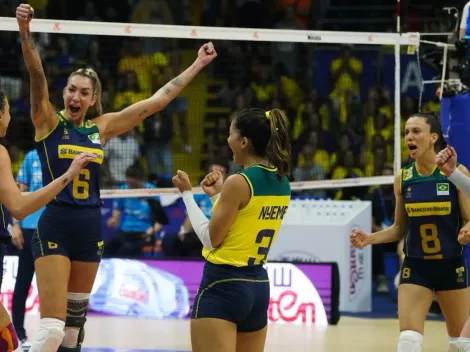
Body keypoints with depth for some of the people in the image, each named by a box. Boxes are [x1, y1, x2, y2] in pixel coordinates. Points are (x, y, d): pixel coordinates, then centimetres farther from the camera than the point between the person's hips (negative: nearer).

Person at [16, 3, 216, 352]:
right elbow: (37, 76, -20)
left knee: (75, 320, 12)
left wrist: (197, 65, 13)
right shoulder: (48, 122, -3)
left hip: (90, 230, 5)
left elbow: (155, 102, 11)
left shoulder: (101, 127, 7)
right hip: (54, 228, -5)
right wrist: (25, 34, -36)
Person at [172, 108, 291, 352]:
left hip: (222, 286, -8)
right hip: (259, 286, 8)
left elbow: (211, 238, -10)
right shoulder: (282, 184, 8)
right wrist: (218, 195, 17)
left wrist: (187, 193, -3)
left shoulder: (238, 183, -15)